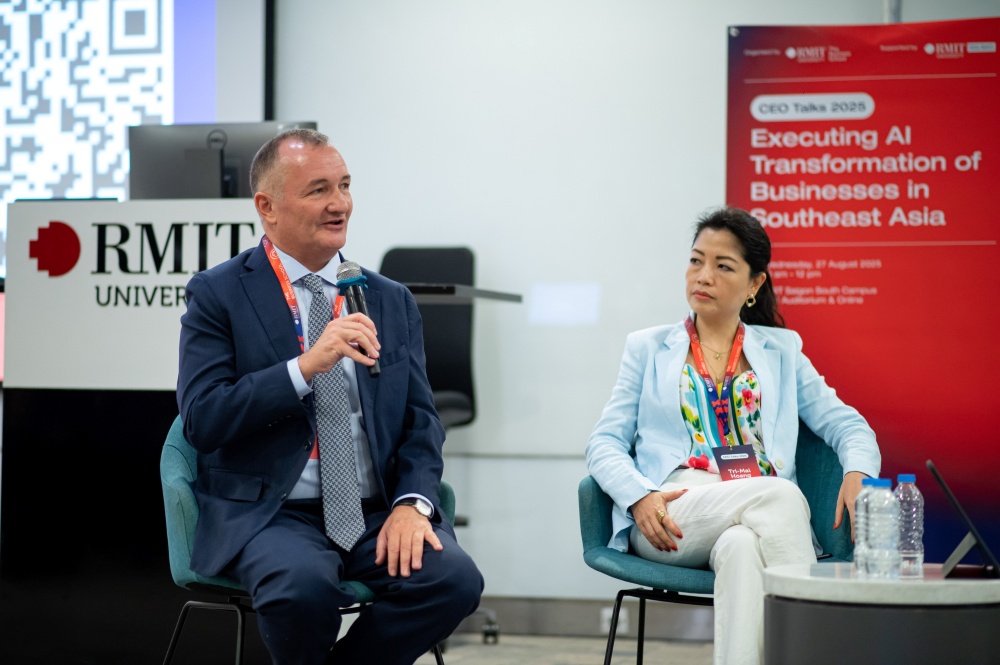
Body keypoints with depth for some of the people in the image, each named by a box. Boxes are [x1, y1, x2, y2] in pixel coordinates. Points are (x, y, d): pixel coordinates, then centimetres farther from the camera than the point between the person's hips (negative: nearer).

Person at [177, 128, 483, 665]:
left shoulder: (392, 301, 14)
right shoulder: (217, 295, 2)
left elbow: (420, 420, 10)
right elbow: (202, 420, -9)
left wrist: (412, 501, -10)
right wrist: (306, 366, -19)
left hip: (378, 517, 4)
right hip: (271, 515, -4)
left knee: (455, 578, -25)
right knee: (304, 586, -35)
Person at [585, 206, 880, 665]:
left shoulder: (781, 350, 24)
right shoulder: (649, 348, 21)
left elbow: (846, 424, 18)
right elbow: (605, 444, 12)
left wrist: (858, 473, -7)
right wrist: (640, 496, -10)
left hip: (763, 517, 1)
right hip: (672, 519, -1)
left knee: (742, 547, -39)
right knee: (780, 496, -34)